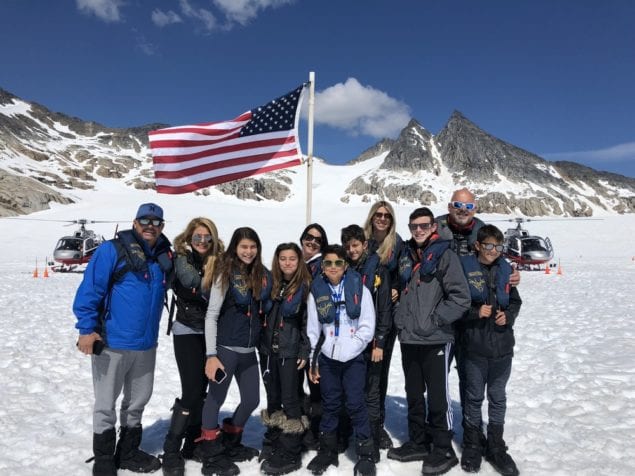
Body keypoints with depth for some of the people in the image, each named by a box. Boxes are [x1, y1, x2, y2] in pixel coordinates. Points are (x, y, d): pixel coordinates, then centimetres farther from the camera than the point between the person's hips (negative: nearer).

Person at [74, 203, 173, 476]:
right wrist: (87, 329, -18)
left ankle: (129, 453, 36)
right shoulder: (112, 251, -12)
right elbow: (89, 291, -15)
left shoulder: (165, 257, 5)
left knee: (137, 402, 18)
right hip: (111, 343, -5)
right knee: (105, 405, 10)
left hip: (146, 345, 6)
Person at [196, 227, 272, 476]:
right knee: (216, 398, 5)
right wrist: (211, 354, -15)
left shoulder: (263, 275, 4)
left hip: (249, 350, 6)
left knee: (252, 400, 14)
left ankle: (230, 443, 37)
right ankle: (211, 454, 24)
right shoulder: (225, 273, -10)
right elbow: (211, 315, -11)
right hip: (225, 348, -6)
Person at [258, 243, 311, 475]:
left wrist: (304, 351, -10)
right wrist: (260, 343, 7)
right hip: (267, 348, 5)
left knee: (289, 399, -2)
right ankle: (272, 442, 30)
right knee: (273, 397, 15)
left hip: (290, 350, -5)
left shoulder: (305, 285, -6)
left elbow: (308, 321, -7)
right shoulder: (271, 282, 8)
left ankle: (290, 454, 7)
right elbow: (262, 313, 11)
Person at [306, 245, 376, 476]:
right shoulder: (316, 291, 1)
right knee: (329, 405, 12)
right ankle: (327, 451, 29)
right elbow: (312, 330, 6)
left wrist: (347, 348, -12)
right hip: (327, 357, 2)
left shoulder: (359, 288, -4)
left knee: (355, 404, 0)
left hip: (354, 357, -2)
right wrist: (313, 360, 5)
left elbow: (367, 326, -5)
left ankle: (365, 454, 16)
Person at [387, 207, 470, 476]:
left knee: (437, 396, 4)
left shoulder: (444, 255, -8)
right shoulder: (406, 255, 10)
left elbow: (461, 297, -13)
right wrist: (400, 318, 10)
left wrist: (434, 320, -12)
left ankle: (443, 450, 21)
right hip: (408, 338, 6)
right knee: (413, 394, 16)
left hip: (435, 340, -6)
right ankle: (418, 443, 32)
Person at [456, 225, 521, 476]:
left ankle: (496, 447, 29)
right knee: (474, 397, 11)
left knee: (498, 397, 14)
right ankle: (472, 446, 28)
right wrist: (476, 312, -19)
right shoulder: (464, 267, -8)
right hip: (474, 345, -3)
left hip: (502, 345, 4)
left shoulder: (505, 269, 5)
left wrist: (508, 315, -4)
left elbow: (515, 301, 14)